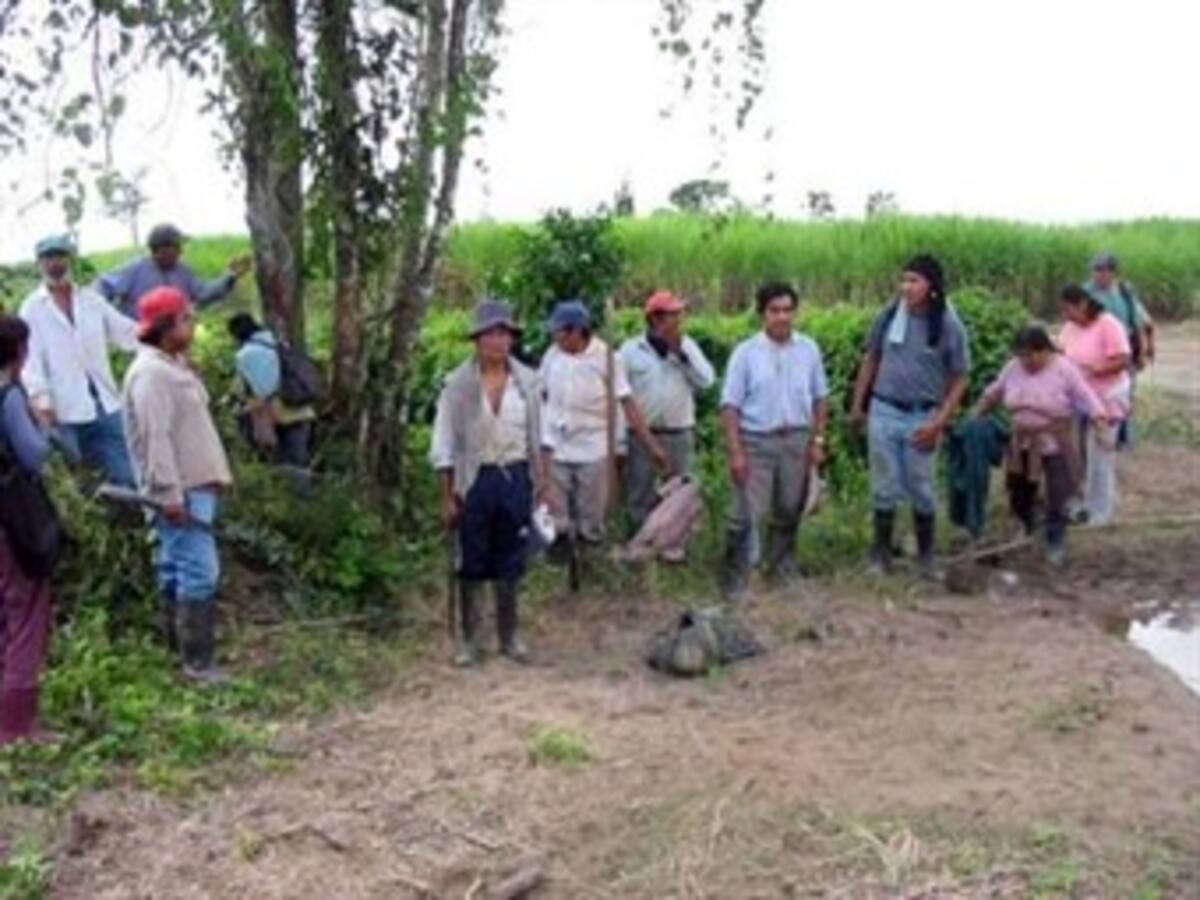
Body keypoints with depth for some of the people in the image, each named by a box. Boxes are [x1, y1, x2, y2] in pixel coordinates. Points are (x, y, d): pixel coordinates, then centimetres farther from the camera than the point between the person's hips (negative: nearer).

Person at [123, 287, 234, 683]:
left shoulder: (175, 364, 14)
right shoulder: (150, 373, -18)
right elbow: (156, 439, -23)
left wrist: (217, 473, 20)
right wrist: (170, 493, -25)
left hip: (195, 484, 10)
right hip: (179, 490, -10)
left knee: (177, 568, 17)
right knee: (200, 572, -9)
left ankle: (180, 647, 28)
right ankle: (198, 661, -3)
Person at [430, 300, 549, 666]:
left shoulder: (527, 381, 1)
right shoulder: (459, 383, -6)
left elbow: (538, 436, 7)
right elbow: (444, 444, -3)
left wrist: (542, 482, 4)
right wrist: (448, 497, -5)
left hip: (516, 478, 2)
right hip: (475, 480, -2)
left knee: (510, 563, 11)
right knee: (472, 564, 6)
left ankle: (509, 636, 25)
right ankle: (468, 639, 19)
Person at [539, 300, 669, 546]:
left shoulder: (606, 358, -8)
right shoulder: (552, 355, 1)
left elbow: (628, 404, -9)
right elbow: (540, 397, 9)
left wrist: (651, 445, -13)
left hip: (593, 451, -2)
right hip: (556, 451, 3)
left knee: (591, 522, 7)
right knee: (556, 522, 9)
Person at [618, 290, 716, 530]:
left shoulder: (687, 346, 6)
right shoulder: (630, 350, -1)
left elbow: (707, 380, -5)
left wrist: (680, 353, -12)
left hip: (680, 436, 2)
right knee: (639, 503, 5)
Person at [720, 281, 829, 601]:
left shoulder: (809, 349, 2)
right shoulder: (746, 352, -7)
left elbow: (820, 398, 10)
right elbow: (730, 405, -7)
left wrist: (817, 440, 4)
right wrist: (735, 452, -13)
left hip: (796, 440, 3)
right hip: (756, 441, -3)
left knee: (789, 511, 15)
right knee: (746, 515, -4)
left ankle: (782, 567, 32)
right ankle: (736, 580, 4)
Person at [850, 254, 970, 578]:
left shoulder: (949, 326, -10)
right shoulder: (889, 315, -4)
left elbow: (959, 380, -5)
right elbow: (871, 360, 8)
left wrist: (939, 422, -12)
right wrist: (858, 405, 10)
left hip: (921, 417, -2)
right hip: (883, 411, 2)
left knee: (921, 490, 8)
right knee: (884, 486, 9)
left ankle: (926, 555, 23)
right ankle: (881, 552, 21)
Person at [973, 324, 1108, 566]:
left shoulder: (1064, 369, -14)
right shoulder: (1013, 368, -2)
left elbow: (1084, 395, -16)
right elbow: (993, 393, 11)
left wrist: (1097, 413, -32)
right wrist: (976, 416, 15)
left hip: (1055, 444, -4)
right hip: (1022, 444, 4)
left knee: (1057, 498, 2)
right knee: (1019, 494, 16)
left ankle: (1055, 545, 17)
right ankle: (1026, 530, 40)